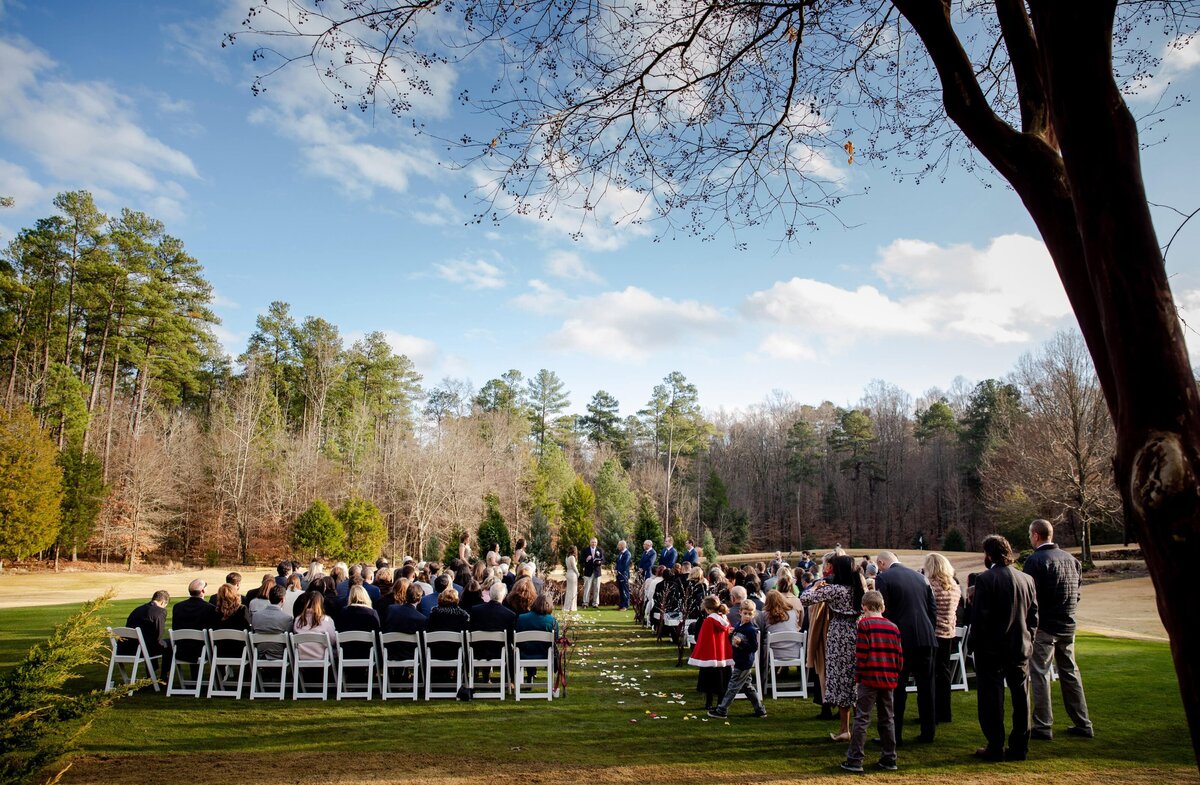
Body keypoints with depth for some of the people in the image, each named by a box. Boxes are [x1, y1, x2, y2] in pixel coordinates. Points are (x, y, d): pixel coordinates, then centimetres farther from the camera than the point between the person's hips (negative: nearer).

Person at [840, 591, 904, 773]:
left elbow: (861, 653, -11)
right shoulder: (893, 627, 9)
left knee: (862, 719, -2)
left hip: (870, 678, -5)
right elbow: (899, 655, 8)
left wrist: (858, 675, -2)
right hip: (889, 679, 5)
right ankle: (889, 759, 19)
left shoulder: (865, 624, -6)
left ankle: (855, 760, -1)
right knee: (887, 719, 14)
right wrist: (896, 675, 17)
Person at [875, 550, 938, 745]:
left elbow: (883, 612, -11)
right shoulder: (919, 576, 10)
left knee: (897, 688, 3)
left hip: (901, 640, -5)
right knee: (926, 686, 13)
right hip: (926, 639, 5)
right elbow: (933, 608, 11)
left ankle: (895, 735, 7)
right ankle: (927, 733, 20)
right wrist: (929, 631, 18)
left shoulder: (883, 578, -7)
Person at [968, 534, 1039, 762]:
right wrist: (1028, 640, 16)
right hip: (1020, 648, 6)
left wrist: (973, 643, -5)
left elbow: (979, 616, -16)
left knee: (992, 700, 4)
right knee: (1021, 699, 13)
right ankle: (1019, 748, 19)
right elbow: (1033, 615, 8)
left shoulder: (985, 579, -15)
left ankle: (995, 748, 8)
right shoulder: (1027, 580, 3)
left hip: (991, 649, -5)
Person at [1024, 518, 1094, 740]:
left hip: (1044, 626, -7)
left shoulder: (1035, 560, -15)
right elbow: (1078, 590, 12)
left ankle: (1043, 726, 2)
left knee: (1040, 674, 0)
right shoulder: (1071, 559, 8)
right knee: (1070, 672, 16)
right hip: (1068, 625, 7)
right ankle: (1082, 723, 22)